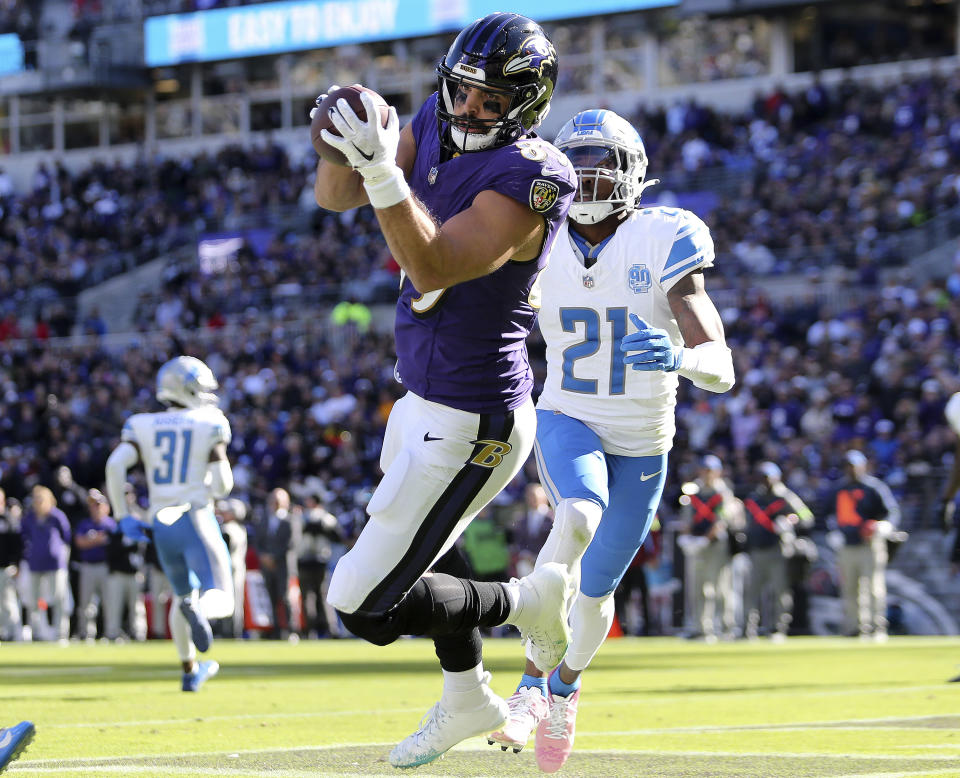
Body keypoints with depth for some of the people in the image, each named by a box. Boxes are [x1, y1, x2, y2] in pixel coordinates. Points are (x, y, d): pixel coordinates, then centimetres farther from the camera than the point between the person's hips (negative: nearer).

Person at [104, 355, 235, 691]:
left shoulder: (143, 425, 5)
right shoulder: (209, 424, -3)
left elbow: (116, 465, -10)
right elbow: (222, 485, -7)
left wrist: (123, 516, -3)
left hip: (161, 524, 4)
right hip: (195, 520, -4)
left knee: (183, 594, 24)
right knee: (221, 600, -4)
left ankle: (189, 670, 30)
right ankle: (198, 609, -39)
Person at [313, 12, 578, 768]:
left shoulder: (527, 179, -25)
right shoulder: (438, 126, 0)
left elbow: (433, 267, -33)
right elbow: (333, 196, 0)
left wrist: (382, 172, -42)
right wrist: (345, 147, -21)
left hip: (466, 429, -9)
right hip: (426, 402, 9)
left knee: (364, 604, -6)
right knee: (417, 556, 30)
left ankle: (526, 602, 15)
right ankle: (467, 701, 51)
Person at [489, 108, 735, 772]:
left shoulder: (663, 246, -18)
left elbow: (722, 370, -24)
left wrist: (680, 357, -45)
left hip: (642, 444, 0)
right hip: (568, 423, 0)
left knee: (596, 587, 14)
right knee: (579, 517, -33)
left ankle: (566, 686, 47)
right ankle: (532, 680, -27)